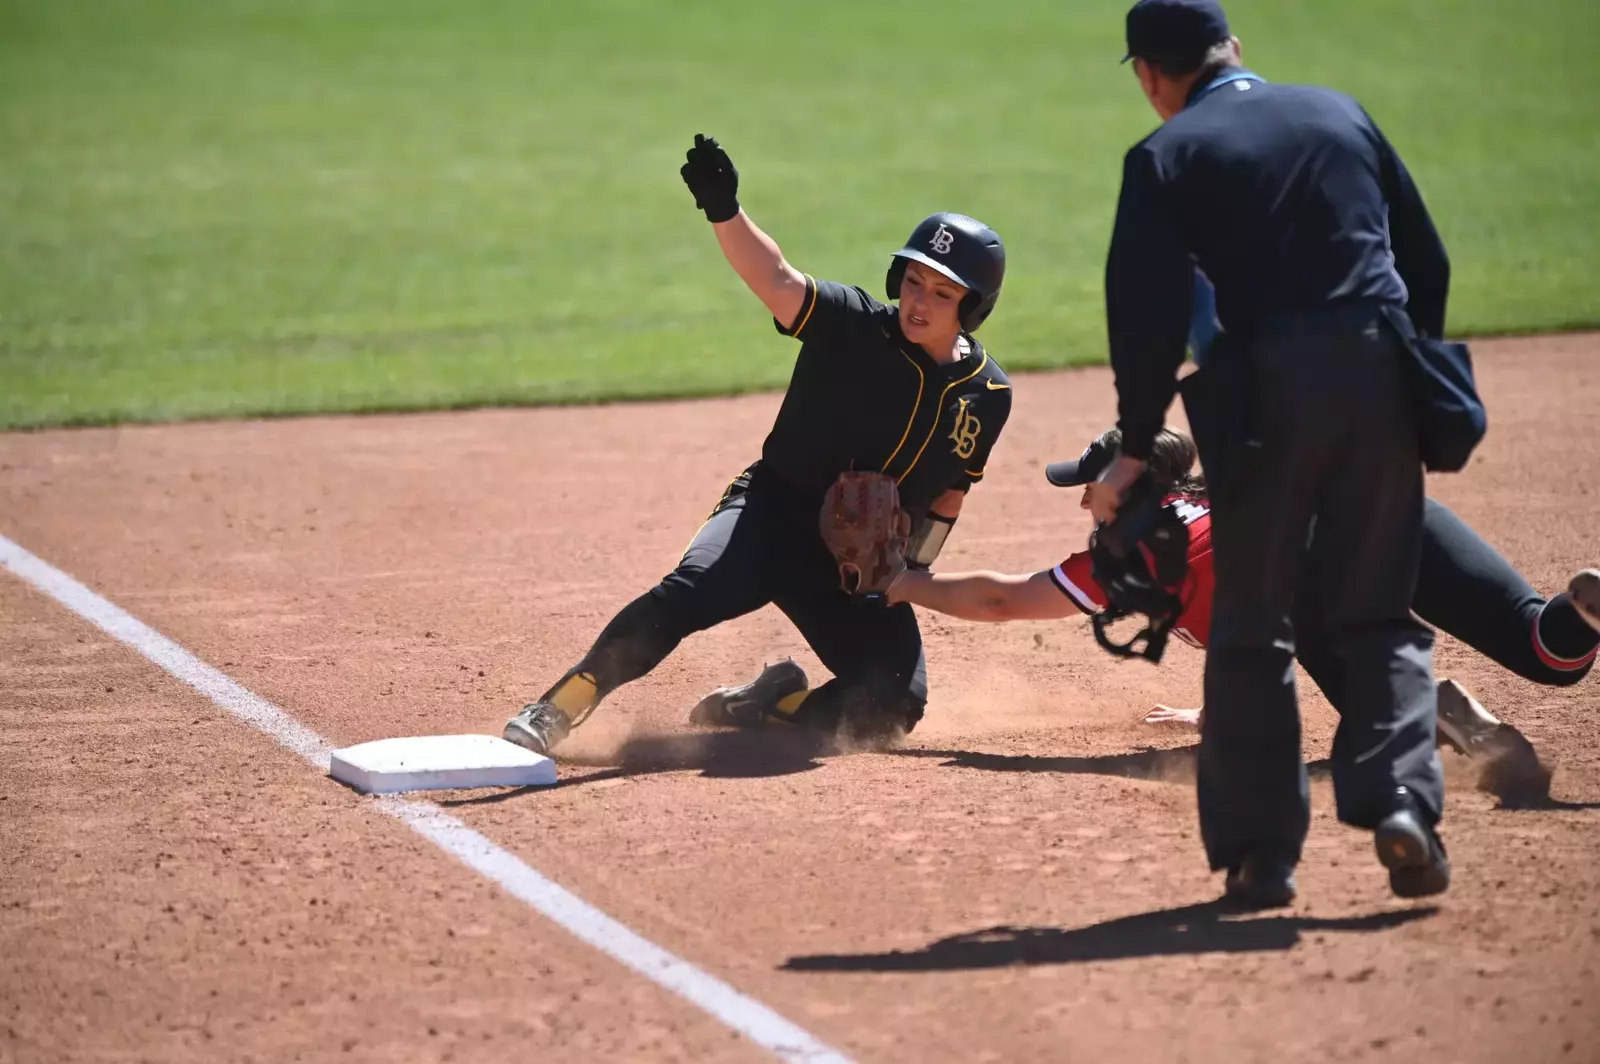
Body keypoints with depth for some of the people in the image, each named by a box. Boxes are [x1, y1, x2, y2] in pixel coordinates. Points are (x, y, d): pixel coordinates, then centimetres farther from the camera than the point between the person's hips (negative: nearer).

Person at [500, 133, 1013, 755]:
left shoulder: (988, 395, 0)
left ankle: (773, 706, 14)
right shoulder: (855, 325, -11)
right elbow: (779, 282, -28)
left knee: (895, 704, -10)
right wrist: (724, 211, -45)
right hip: (775, 512, -4)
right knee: (688, 591, -32)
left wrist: (913, 560, -2)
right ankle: (555, 712, -27)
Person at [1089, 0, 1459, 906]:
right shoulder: (1341, 112, 14)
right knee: (1379, 613, 11)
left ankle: (1262, 851, 4)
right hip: (1380, 377, 3)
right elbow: (1428, 261, 16)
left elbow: (1150, 311, -6)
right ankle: (1402, 800, -8)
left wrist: (1136, 448, 0)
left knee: (1252, 628, 7)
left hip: (1263, 395, -3)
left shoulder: (1166, 156, 2)